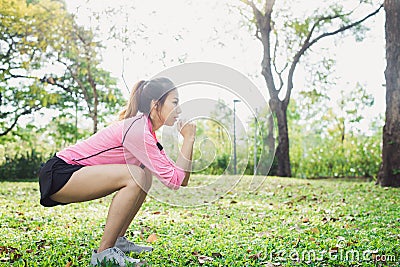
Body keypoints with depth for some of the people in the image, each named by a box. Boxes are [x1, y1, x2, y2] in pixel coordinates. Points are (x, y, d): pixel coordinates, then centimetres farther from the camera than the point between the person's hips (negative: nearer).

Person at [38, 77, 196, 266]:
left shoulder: (146, 132, 8)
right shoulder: (137, 130, -22)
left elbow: (182, 179, 6)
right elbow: (174, 180, -25)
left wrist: (189, 138, 0)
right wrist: (188, 138, -17)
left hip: (75, 171, 10)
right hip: (57, 174, -10)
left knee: (145, 177, 8)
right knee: (136, 176, -25)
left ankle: (118, 240, 14)